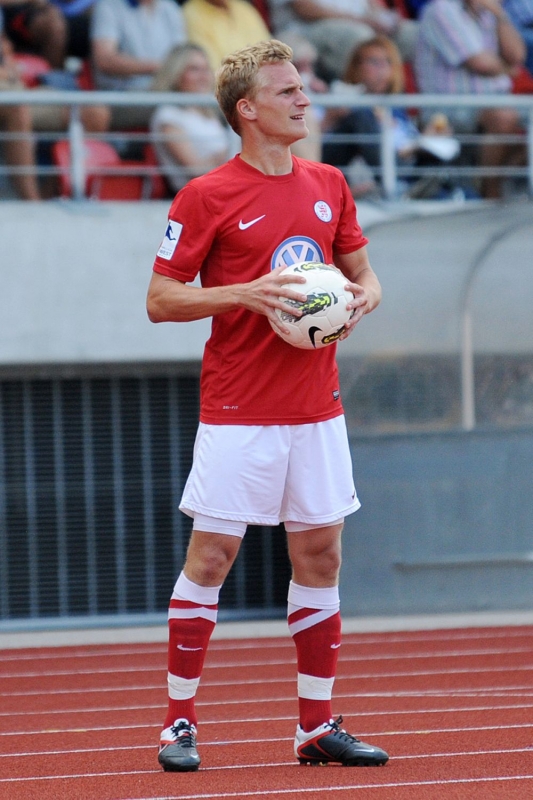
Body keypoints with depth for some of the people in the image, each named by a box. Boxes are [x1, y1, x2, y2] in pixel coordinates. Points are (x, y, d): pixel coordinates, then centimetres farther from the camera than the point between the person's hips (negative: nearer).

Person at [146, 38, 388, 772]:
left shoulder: (328, 186, 9)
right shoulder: (207, 196, -7)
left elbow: (361, 272, 20)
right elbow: (161, 299, -7)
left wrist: (361, 300, -4)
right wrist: (245, 293, -20)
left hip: (317, 409, 5)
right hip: (237, 414, -5)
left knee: (320, 553, 6)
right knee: (210, 555, -3)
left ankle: (318, 725, 13)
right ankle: (179, 724, 4)